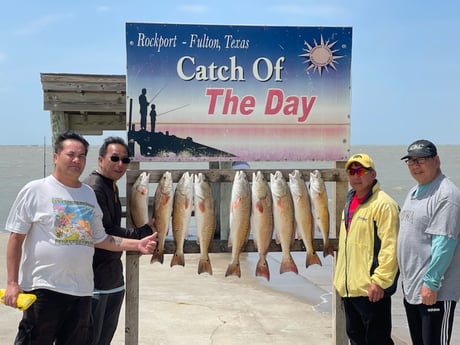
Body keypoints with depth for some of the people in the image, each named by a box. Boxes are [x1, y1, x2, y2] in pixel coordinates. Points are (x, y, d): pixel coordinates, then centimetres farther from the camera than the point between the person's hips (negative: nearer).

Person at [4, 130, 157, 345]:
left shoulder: (89, 194, 11)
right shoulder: (35, 190, -4)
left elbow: (100, 239, 17)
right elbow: (16, 238, -4)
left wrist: (137, 244, 6)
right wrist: (12, 283, -11)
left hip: (81, 289, 5)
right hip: (43, 287, -5)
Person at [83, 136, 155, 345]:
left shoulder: (112, 186, 15)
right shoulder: (94, 188, -17)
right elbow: (105, 232, -21)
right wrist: (143, 233, -14)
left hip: (113, 277, 10)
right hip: (96, 278, -10)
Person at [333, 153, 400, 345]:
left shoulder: (383, 204, -14)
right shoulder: (350, 202, 15)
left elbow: (390, 247, -20)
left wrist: (380, 280, -23)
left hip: (371, 289, -9)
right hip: (349, 288, 9)